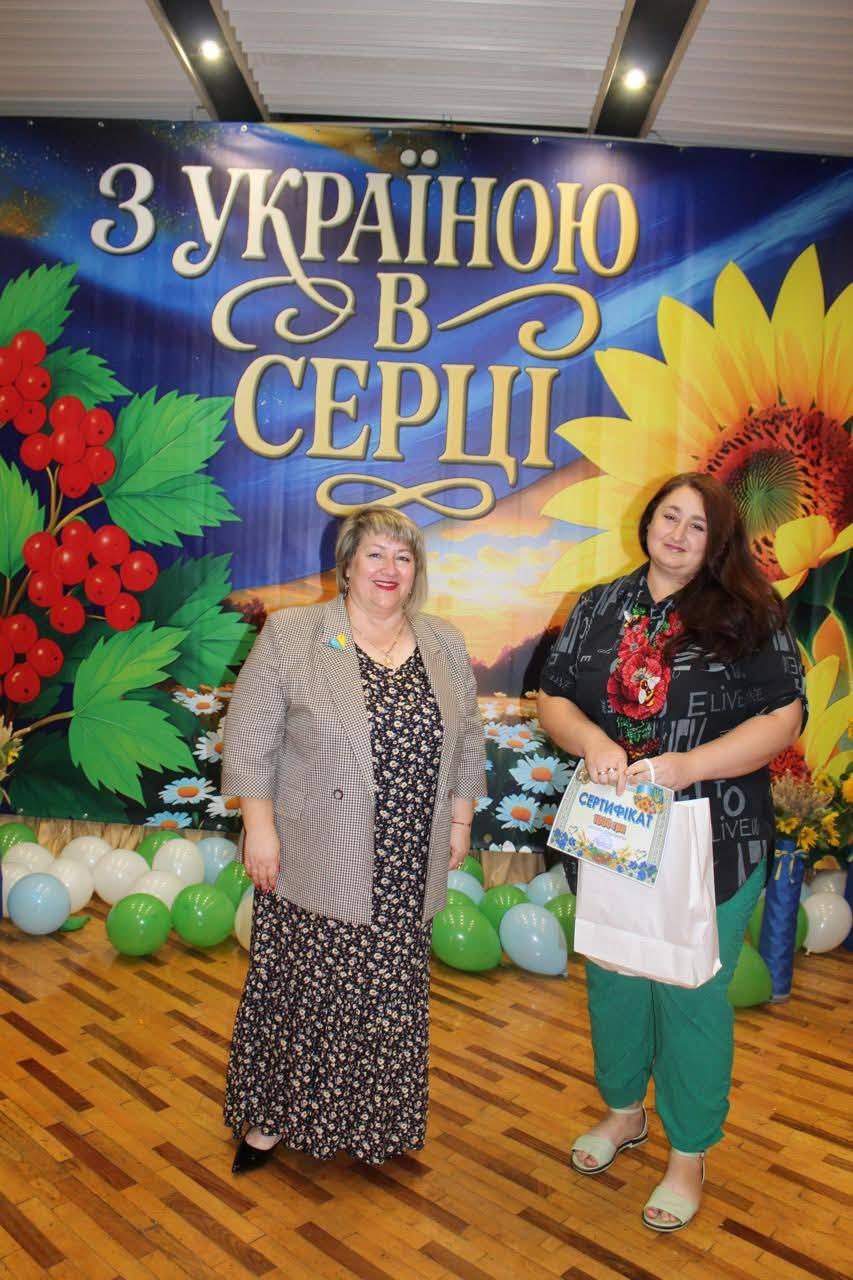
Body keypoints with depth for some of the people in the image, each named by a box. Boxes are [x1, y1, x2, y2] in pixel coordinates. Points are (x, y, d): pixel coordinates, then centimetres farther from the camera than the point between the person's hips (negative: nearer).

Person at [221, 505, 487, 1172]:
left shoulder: (445, 645, 6)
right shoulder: (290, 636, -6)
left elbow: (467, 742, 12)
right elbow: (251, 739, -6)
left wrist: (461, 820, 9)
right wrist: (259, 827, -9)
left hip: (405, 868, 3)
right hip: (315, 861, -3)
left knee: (391, 994, 13)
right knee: (300, 988, 8)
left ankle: (375, 1120, 34)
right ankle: (272, 1116, 29)